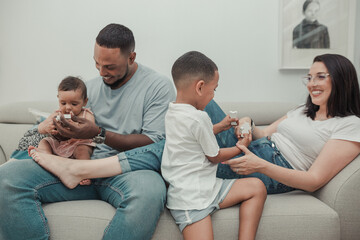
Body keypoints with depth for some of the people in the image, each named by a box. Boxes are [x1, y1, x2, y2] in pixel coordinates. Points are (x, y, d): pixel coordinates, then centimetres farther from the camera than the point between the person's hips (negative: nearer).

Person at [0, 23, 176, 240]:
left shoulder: (159, 86, 0)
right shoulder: (90, 87, 17)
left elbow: (153, 143, -8)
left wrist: (99, 134, -16)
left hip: (127, 168, -4)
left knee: (149, 192, -41)